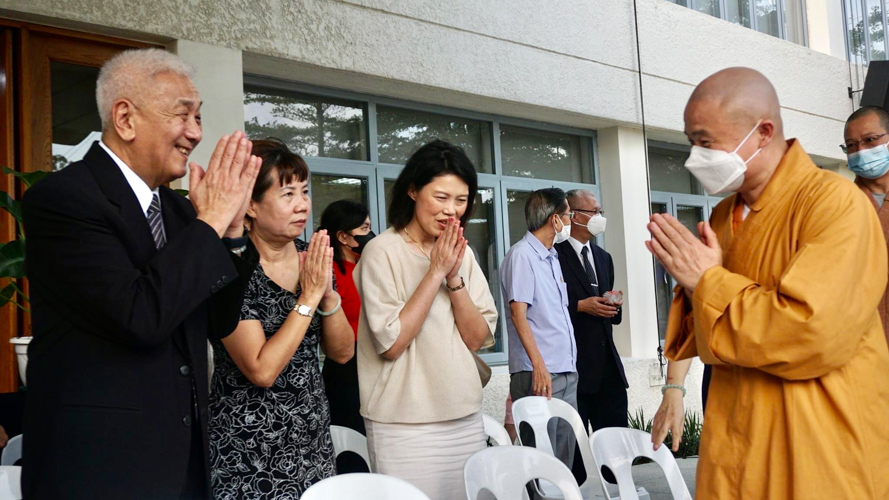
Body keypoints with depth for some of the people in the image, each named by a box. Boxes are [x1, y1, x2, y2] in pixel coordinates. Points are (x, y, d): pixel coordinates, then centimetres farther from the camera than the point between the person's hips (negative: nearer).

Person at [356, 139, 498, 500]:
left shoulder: (462, 254, 7)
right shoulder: (382, 251, -10)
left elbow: (478, 339, 1)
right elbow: (391, 344, -16)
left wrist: (454, 277, -12)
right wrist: (436, 272, -16)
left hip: (466, 420, 6)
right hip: (405, 428, -5)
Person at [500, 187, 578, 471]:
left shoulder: (552, 257, 19)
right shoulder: (521, 255, -8)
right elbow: (518, 312, -16)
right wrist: (539, 365, -22)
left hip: (566, 372, 9)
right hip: (538, 372, -9)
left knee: (565, 454, 11)